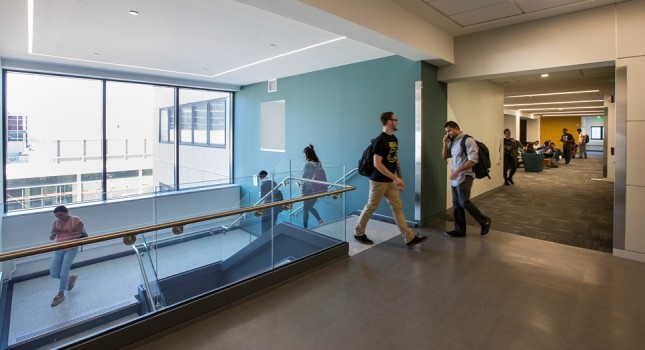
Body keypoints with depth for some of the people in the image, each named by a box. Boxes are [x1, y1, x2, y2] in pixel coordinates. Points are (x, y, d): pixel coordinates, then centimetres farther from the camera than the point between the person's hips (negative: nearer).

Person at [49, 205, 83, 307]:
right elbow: (51, 238, 6)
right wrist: (53, 233, -16)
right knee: (53, 274, 4)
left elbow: (79, 234, -12)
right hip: (59, 249, 5)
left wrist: (66, 232, -24)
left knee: (63, 273, -4)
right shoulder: (56, 222, 4)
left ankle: (60, 294, 16)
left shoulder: (75, 220, -9)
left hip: (71, 249, -5)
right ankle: (71, 278, 33)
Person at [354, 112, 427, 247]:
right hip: (379, 181, -8)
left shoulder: (394, 139, 10)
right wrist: (395, 178, -23)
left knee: (398, 207, 8)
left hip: (390, 181, 8)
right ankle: (358, 233, 22)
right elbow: (377, 164, -24)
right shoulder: (380, 140, -18)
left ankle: (409, 238, 12)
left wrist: (399, 178, 12)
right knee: (371, 207, 4)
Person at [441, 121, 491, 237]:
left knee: (464, 202, -10)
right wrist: (445, 144, 3)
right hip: (455, 178, 8)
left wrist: (457, 171, -22)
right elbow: (444, 156, 18)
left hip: (465, 177, -8)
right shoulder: (452, 142, 11)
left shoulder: (467, 140, -12)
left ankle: (485, 221, 12)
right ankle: (460, 230, 18)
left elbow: (472, 160, -18)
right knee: (457, 204, 9)